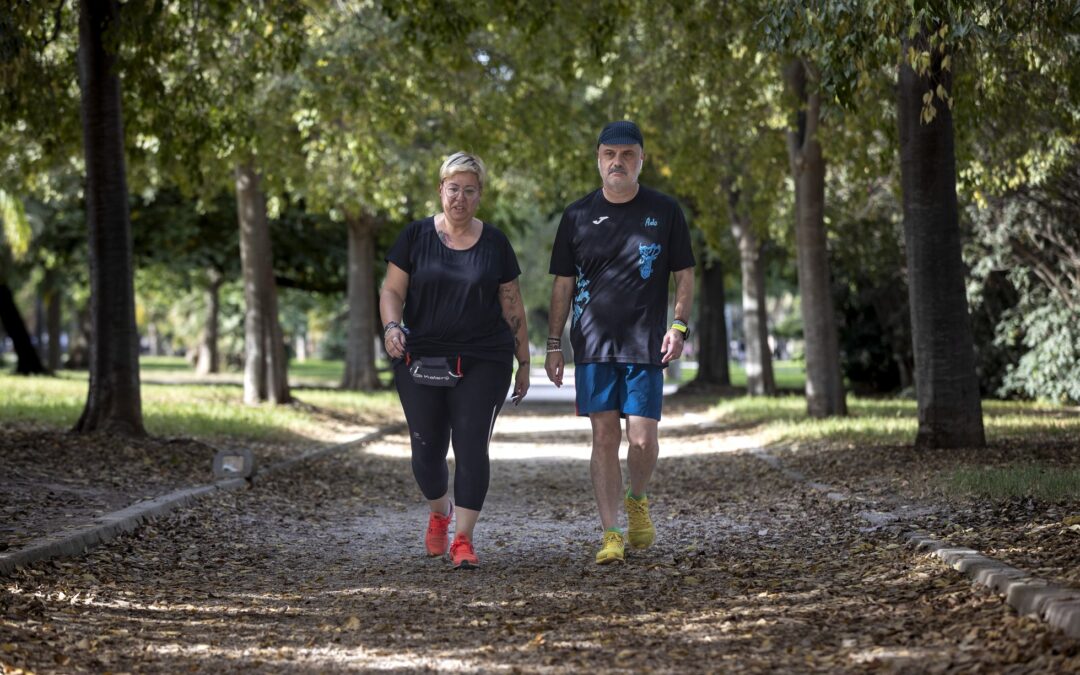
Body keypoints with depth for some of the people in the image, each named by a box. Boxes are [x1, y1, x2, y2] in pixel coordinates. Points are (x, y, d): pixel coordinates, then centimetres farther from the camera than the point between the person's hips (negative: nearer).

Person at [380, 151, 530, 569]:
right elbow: (392, 291, 2)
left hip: (482, 363, 0)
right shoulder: (415, 237, 3)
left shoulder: (495, 243, 6)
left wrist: (523, 362, 11)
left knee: (471, 448, -7)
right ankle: (440, 512, 35)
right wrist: (392, 326, -18)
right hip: (421, 362, 0)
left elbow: (512, 306, 11)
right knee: (427, 451, 5)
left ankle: (463, 539, 0)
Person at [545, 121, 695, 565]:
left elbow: (685, 276, 9)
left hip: (645, 345, -1)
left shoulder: (664, 212, 5)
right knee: (604, 438, -2)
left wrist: (678, 327, -5)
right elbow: (563, 283, 11)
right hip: (593, 345, 1)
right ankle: (611, 535, 3)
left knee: (643, 440, -6)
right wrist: (554, 343, 6)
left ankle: (637, 501, 25)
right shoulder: (577, 215, 7)